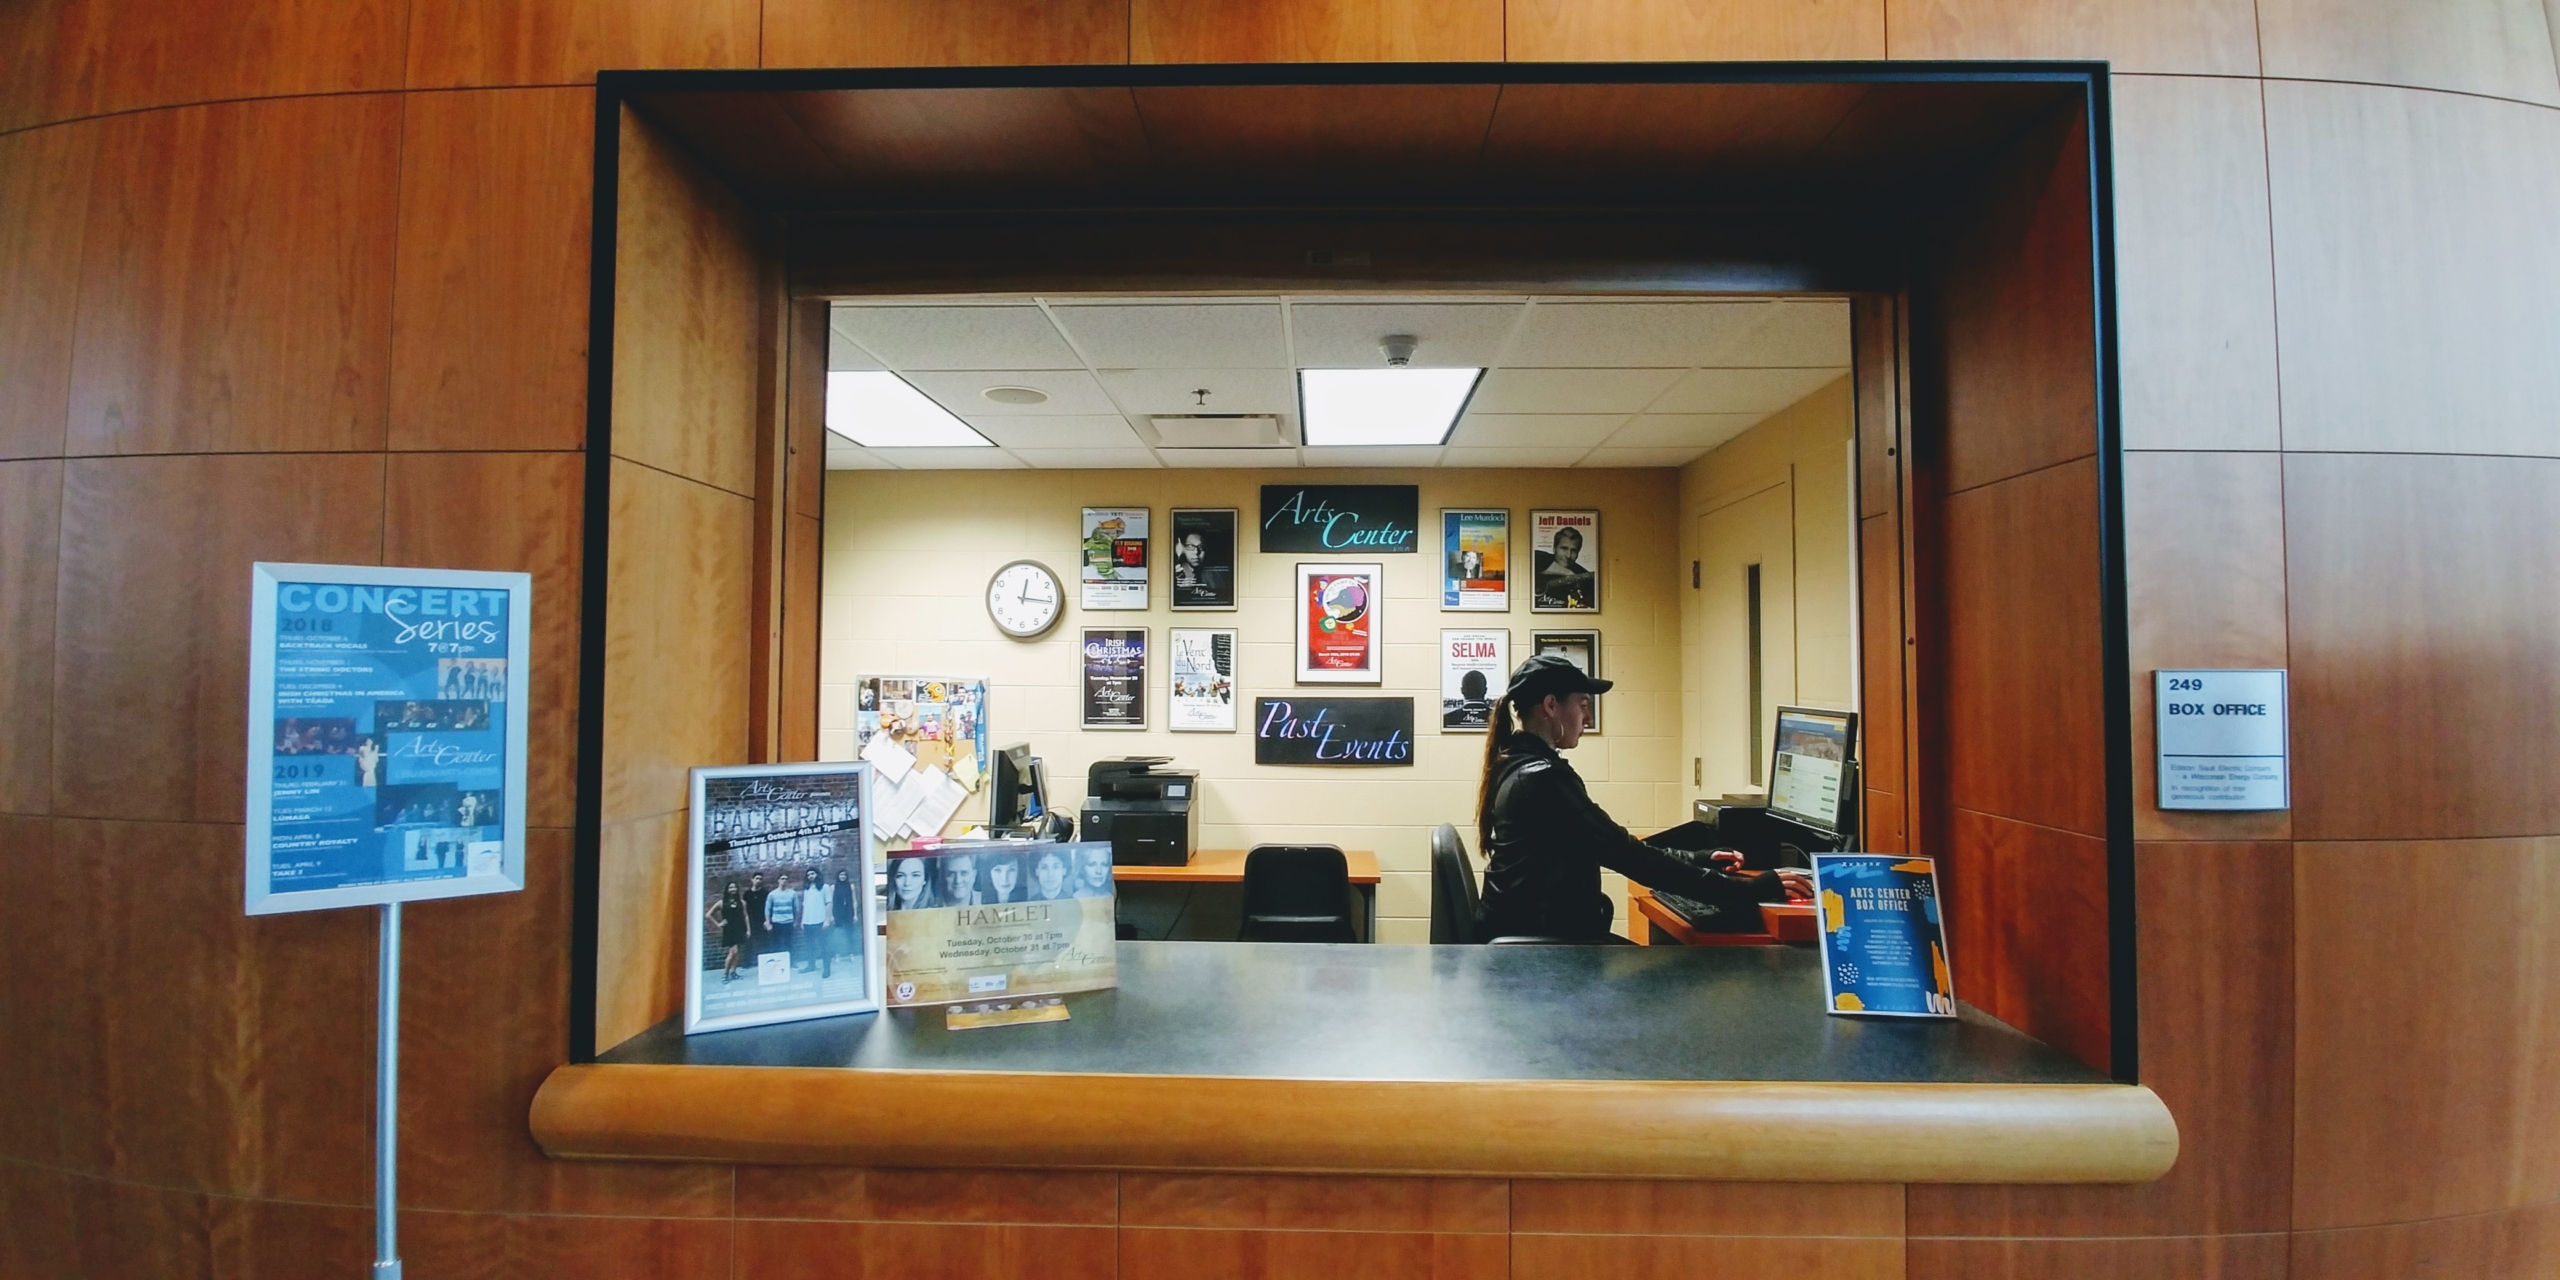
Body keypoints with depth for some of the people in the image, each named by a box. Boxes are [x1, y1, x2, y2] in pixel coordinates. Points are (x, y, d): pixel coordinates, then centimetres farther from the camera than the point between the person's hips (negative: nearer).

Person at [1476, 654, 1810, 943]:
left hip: (1525, 930, 9)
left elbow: (1609, 848, 14)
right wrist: (1747, 889, -21)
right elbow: (1625, 854, -23)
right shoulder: (1545, 778, -20)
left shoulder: (1518, 764, 10)